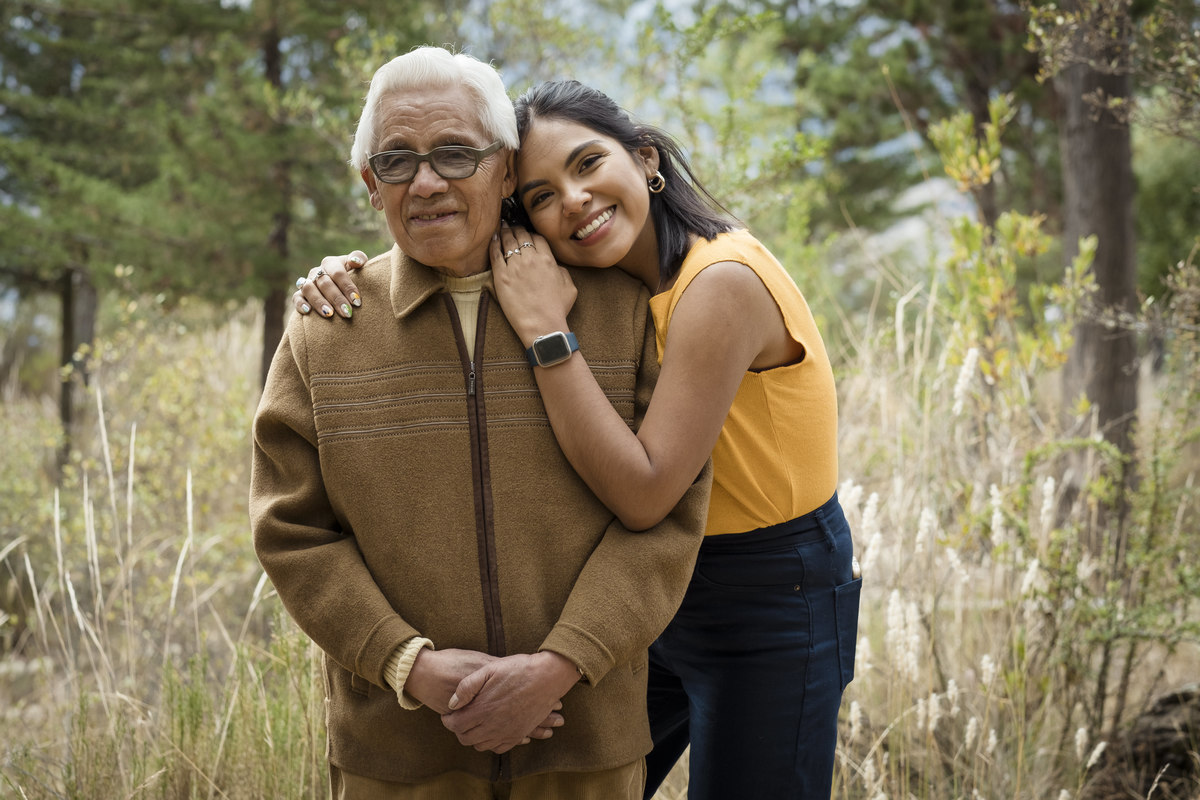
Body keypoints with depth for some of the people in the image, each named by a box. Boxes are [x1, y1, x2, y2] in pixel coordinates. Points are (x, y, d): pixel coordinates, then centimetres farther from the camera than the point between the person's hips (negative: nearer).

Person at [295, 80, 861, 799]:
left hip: (772, 606, -8)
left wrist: (545, 327, -30)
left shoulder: (724, 283, -26)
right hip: (661, 586, 8)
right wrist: (352, 280, -14)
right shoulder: (608, 286, -2)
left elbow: (642, 495, -30)